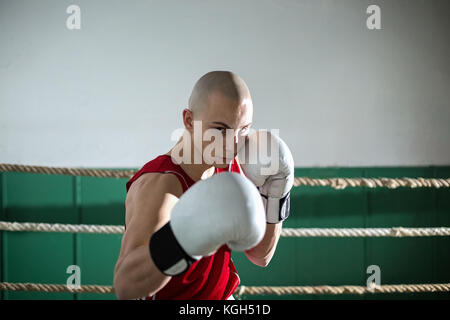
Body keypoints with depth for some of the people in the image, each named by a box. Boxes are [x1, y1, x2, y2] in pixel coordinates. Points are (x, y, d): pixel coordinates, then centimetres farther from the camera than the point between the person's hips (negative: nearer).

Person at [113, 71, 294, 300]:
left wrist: (274, 196, -12)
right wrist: (183, 239, -57)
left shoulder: (230, 167, -7)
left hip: (223, 295, 5)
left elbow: (260, 255, 2)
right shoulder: (158, 185, -27)